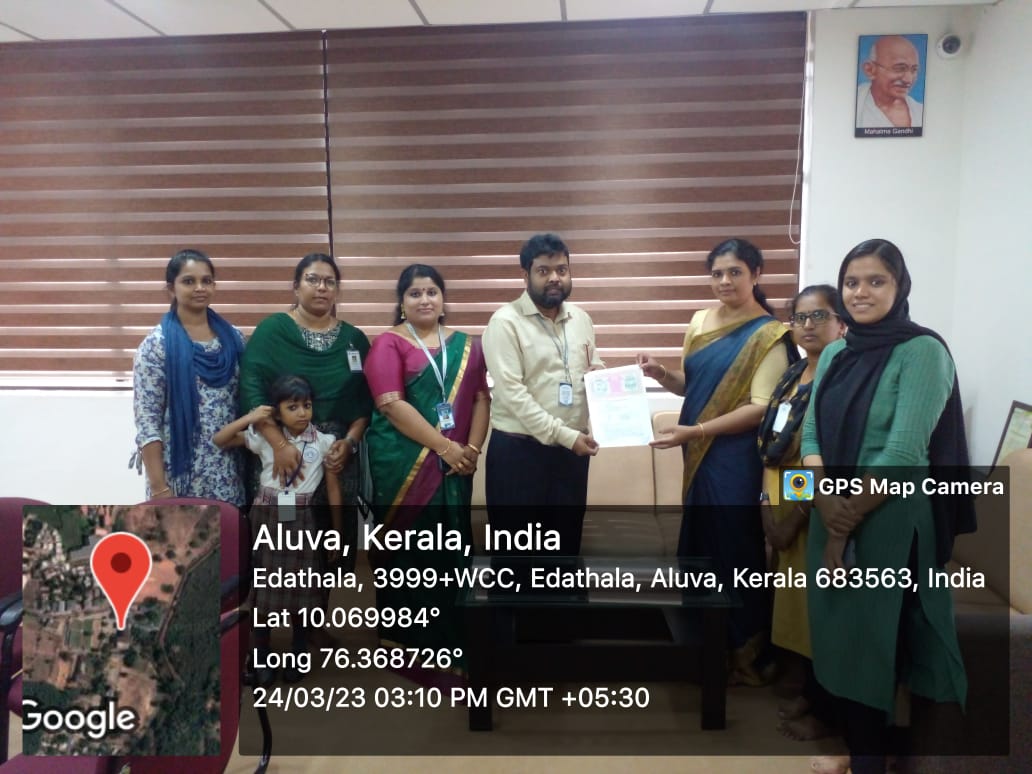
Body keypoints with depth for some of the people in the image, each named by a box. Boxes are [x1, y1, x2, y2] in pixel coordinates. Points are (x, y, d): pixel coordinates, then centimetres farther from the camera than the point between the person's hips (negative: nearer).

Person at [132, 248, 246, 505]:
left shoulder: (232, 337, 7)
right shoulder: (156, 344, -6)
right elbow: (146, 421, -10)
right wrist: (159, 488, -13)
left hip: (229, 474, 4)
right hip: (181, 473, -4)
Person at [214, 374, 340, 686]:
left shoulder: (324, 442, -3)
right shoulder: (264, 437, -2)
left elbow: (333, 488, 0)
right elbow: (218, 441, -1)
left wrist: (337, 532, 0)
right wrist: (248, 419, -14)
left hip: (303, 521, 0)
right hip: (268, 518, 1)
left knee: (301, 589, 9)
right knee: (264, 588, 7)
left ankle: (298, 655, 28)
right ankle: (262, 657, 23)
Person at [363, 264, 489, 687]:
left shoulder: (465, 345, 12)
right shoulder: (388, 344, -1)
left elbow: (480, 398, 7)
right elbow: (392, 404, -12)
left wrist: (472, 449, -8)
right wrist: (444, 446, -16)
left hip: (454, 465, 4)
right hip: (403, 466, -4)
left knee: (451, 550, 8)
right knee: (410, 551, 3)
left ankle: (449, 643, 22)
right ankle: (412, 647, 17)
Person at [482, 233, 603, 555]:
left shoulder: (581, 319, 9)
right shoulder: (506, 321, -10)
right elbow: (512, 393, -18)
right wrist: (565, 435, -21)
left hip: (571, 452, 6)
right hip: (518, 451, -5)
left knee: (566, 545, 16)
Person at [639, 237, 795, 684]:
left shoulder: (768, 335, -10)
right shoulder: (701, 322, 9)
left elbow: (760, 407, -16)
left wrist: (692, 431, -22)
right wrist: (661, 374, -5)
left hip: (737, 458, -6)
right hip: (700, 454, 6)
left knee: (735, 547, 4)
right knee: (701, 543, 13)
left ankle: (745, 652, 22)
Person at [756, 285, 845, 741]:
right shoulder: (793, 375, 10)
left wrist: (800, 510, -18)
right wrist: (769, 502, 9)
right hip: (784, 508, 8)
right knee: (795, 603, 18)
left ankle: (826, 710, 22)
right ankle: (808, 692, 35)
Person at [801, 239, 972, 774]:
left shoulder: (923, 352, -12)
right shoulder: (835, 353, 8)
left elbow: (903, 454, -18)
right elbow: (811, 434, 5)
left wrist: (847, 522, -13)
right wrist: (825, 501, -12)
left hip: (892, 525, -6)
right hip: (832, 521, 6)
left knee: (882, 644, 5)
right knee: (839, 640, 15)